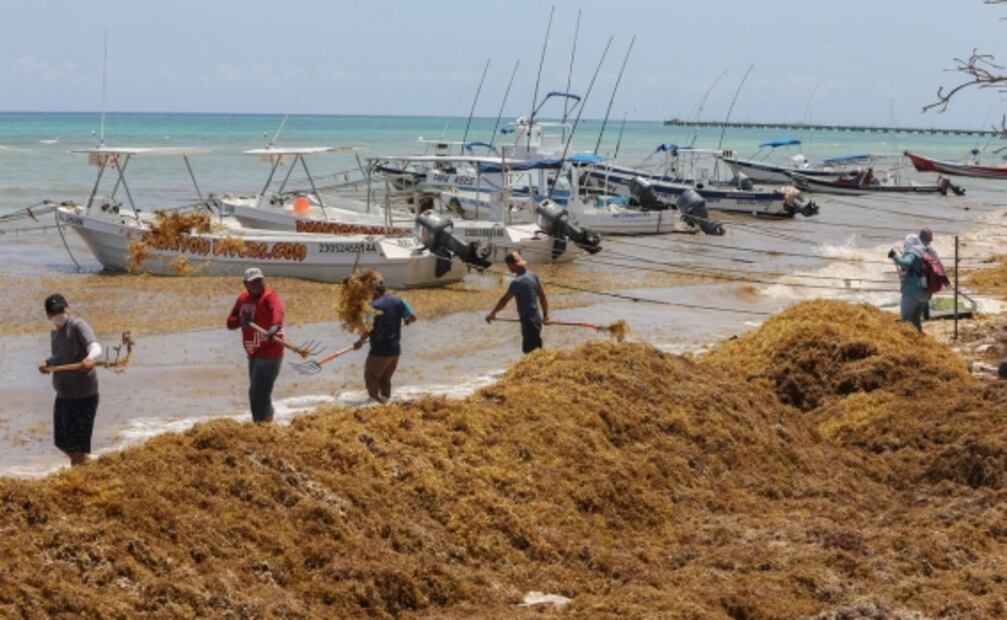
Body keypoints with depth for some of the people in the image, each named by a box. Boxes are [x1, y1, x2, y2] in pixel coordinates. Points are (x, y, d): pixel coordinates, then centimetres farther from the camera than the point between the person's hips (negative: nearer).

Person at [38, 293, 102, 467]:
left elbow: (95, 346, -33)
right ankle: (81, 465, 38)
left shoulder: (78, 325, -14)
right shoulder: (55, 332, 11)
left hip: (82, 394, -9)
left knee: (76, 442, -3)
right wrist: (48, 363, 10)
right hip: (63, 394, 9)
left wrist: (90, 358, -54)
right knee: (62, 441, 17)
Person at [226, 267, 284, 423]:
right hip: (254, 355, 8)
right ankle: (268, 419, 45)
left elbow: (277, 309, -39)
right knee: (258, 393, 24)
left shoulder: (269, 296, -17)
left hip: (269, 354, -8)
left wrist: (275, 326, -60)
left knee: (258, 394, -12)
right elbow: (230, 322, 6)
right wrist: (240, 321, -17)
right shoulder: (243, 298, 5)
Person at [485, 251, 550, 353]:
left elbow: (504, 300, -12)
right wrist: (545, 315, 24)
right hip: (536, 318, 9)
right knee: (536, 350, 16)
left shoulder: (517, 282, -17)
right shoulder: (532, 276, 8)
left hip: (529, 320, -9)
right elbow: (542, 296, 15)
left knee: (529, 351, -8)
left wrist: (492, 313, 3)